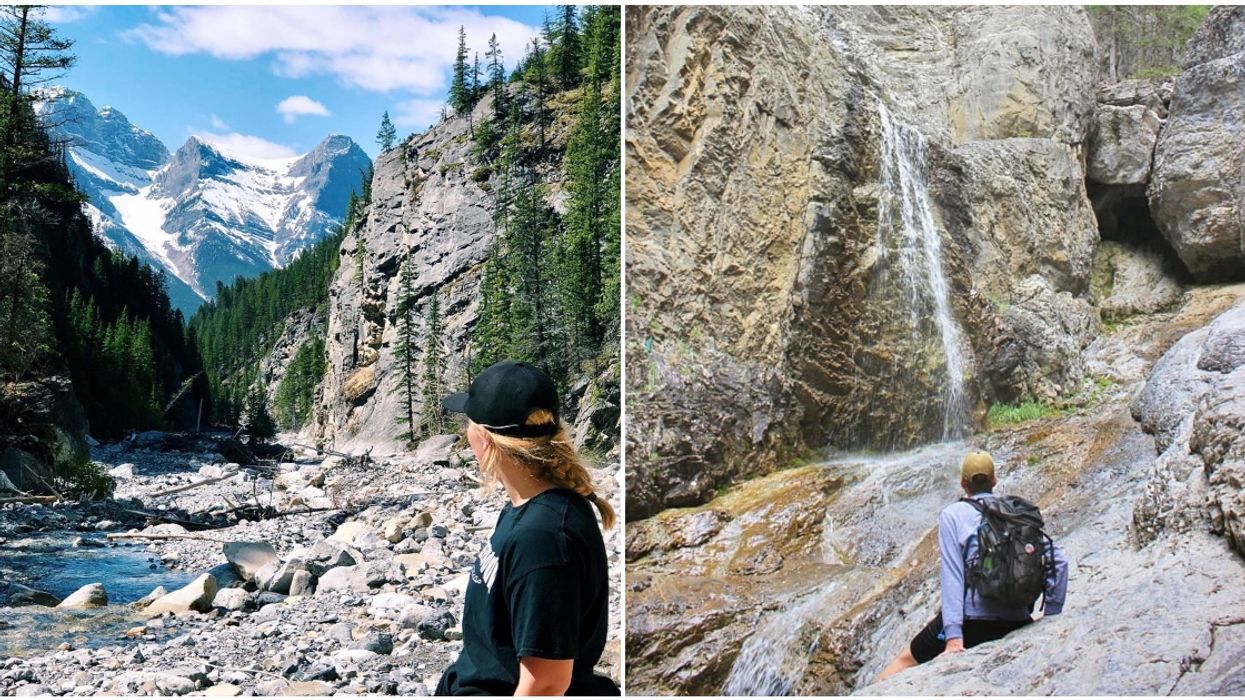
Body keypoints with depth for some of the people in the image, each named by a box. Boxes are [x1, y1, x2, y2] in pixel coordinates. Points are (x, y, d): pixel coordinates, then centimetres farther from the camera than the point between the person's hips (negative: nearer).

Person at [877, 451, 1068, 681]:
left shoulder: (952, 514, 1)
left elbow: (952, 574, -9)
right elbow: (1058, 560, 3)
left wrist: (953, 636, -14)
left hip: (972, 620, -3)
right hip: (1017, 623, 3)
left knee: (906, 659, 14)